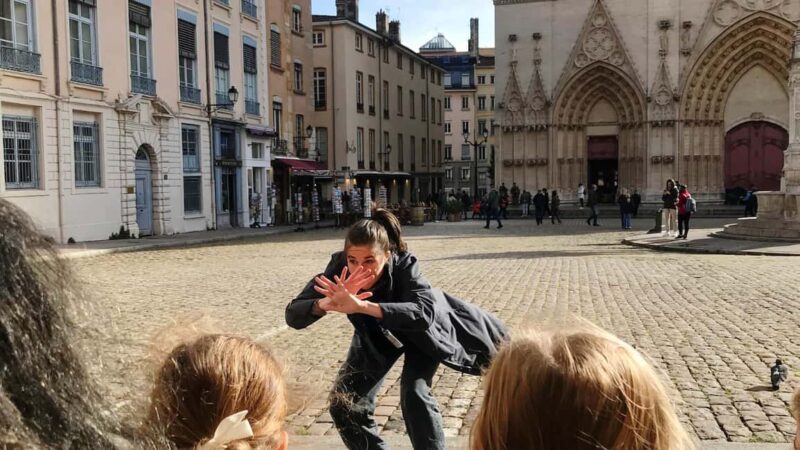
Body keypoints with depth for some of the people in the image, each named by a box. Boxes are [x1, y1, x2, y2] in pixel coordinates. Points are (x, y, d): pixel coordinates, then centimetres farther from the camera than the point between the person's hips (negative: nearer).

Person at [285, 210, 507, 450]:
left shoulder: (404, 264, -38)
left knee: (414, 395, -24)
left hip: (420, 329, -3)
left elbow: (426, 312, -55)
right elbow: (293, 315, -33)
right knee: (344, 405, -2)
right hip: (374, 335, 4)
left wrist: (361, 306, -64)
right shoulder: (339, 267, -32)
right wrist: (327, 303, -55)